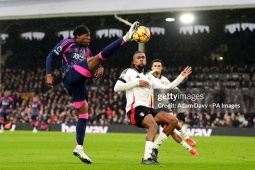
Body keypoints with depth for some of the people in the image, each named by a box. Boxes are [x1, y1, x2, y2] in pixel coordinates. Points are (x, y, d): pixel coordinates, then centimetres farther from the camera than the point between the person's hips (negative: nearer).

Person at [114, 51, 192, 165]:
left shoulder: (150, 78, 26)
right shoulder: (129, 72, 7)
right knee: (154, 126, -33)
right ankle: (147, 157, -40)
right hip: (135, 109, -8)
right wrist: (137, 82, -7)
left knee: (173, 121, -3)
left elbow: (167, 87, 23)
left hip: (147, 109, 8)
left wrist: (181, 77, 19)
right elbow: (116, 88, -6)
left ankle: (154, 148, -2)